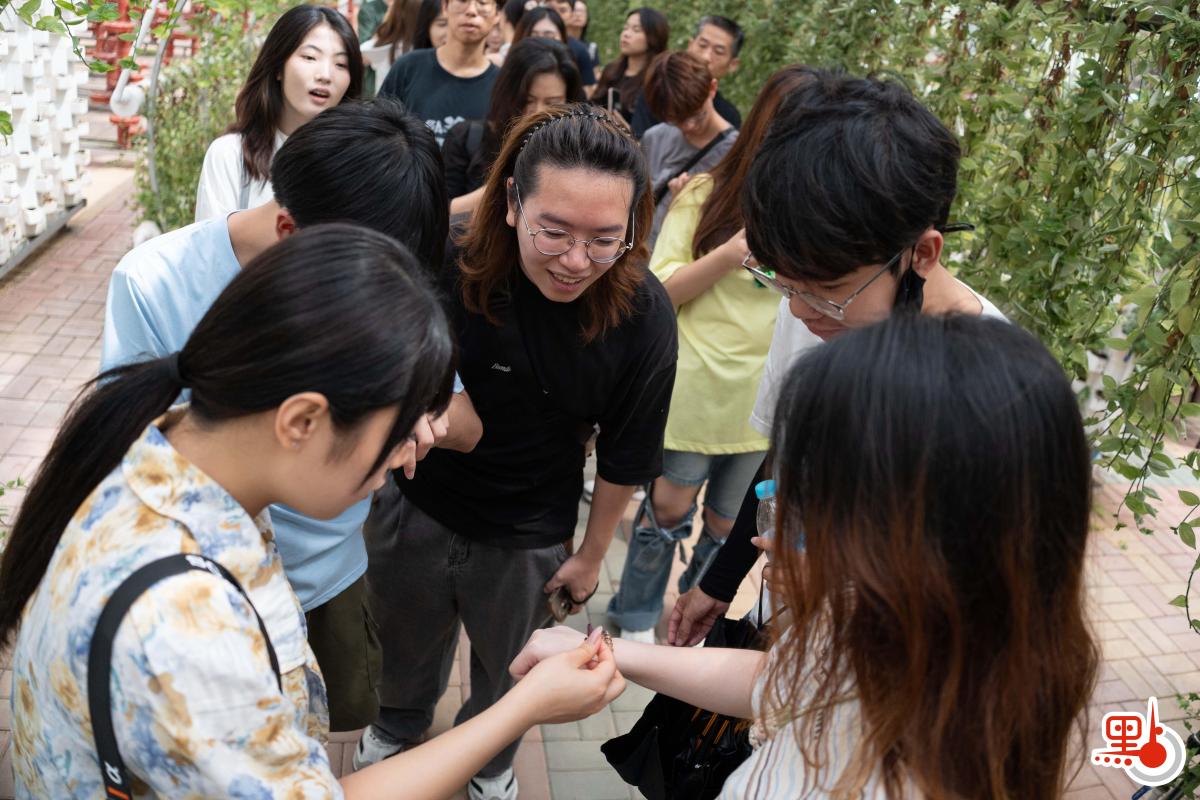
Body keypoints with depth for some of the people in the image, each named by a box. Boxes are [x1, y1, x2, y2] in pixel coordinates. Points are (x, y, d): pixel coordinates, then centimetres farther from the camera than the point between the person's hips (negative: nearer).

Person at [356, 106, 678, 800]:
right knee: (407, 644, 29)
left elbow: (625, 455, -10)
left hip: (530, 537, 0)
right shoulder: (452, 262, -27)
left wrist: (592, 555, 0)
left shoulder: (643, 316, -25)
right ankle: (399, 725, 64)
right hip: (418, 505, 1)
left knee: (508, 668, 27)